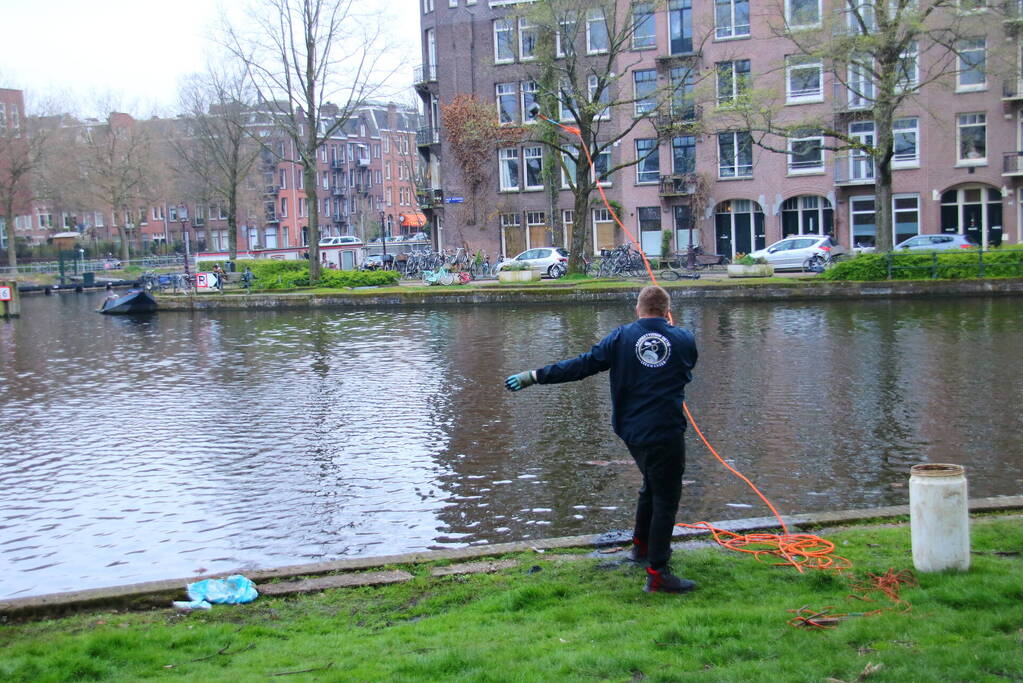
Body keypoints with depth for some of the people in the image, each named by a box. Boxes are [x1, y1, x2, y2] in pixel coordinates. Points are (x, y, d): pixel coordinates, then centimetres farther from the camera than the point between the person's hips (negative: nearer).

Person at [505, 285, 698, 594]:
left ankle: (642, 545, 42)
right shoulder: (684, 339, 1)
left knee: (653, 486, 26)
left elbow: (583, 365, -4)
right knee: (666, 499, 2)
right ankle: (657, 573, 0)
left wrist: (535, 376, 1)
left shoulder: (621, 336, 0)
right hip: (667, 433, -4)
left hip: (632, 430, 4)